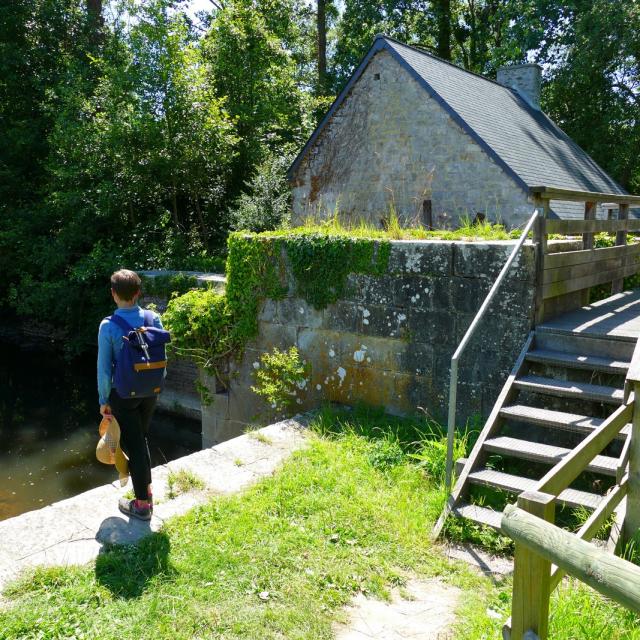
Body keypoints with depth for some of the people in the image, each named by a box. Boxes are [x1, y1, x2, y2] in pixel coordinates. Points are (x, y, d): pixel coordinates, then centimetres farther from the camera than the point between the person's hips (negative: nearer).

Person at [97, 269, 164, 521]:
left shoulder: (108, 326, -18)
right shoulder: (153, 319, -7)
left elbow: (104, 368, -13)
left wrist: (103, 400, -1)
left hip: (123, 394, -4)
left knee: (133, 445, 7)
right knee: (141, 439, 24)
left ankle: (142, 504, 19)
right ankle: (146, 488, 39)